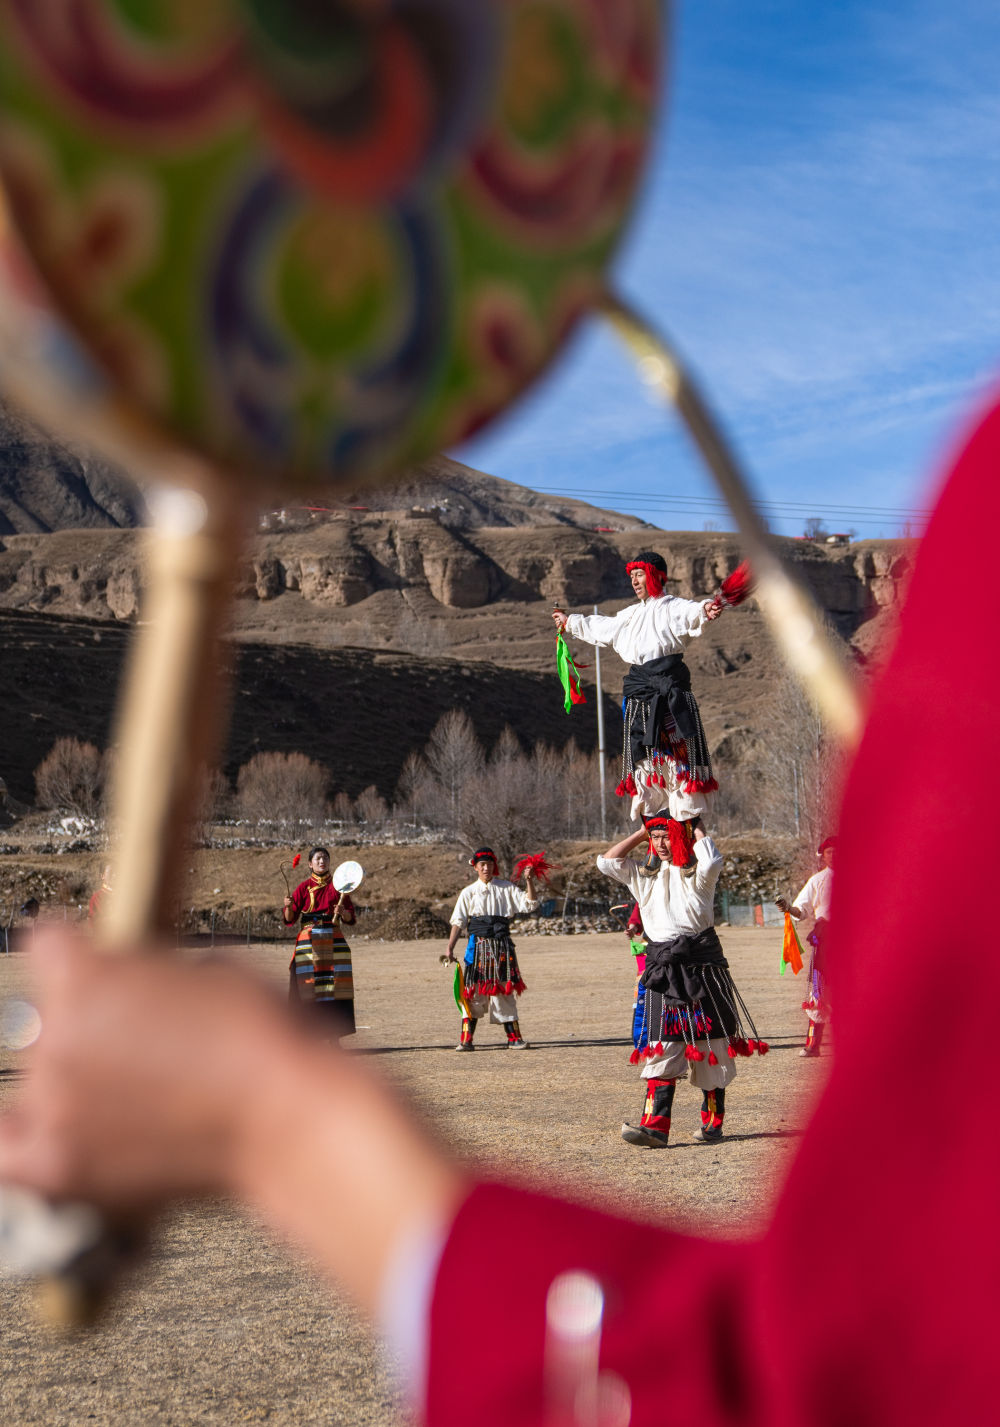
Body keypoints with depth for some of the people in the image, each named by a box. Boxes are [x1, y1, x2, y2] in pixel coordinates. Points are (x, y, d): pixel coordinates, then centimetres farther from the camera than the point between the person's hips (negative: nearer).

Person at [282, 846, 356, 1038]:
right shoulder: (304, 888, 5)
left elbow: (350, 918, 6)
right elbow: (289, 919, -1)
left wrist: (343, 912, -15)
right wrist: (288, 906, -22)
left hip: (333, 941, 1)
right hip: (309, 941, -1)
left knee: (335, 985, -3)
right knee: (309, 986, -5)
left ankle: (333, 1035, 1)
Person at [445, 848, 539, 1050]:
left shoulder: (506, 888, 9)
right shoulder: (468, 892, 7)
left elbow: (529, 904, 2)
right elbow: (458, 922, 4)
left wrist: (530, 882, -13)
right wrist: (450, 948, -6)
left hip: (502, 945, 1)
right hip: (478, 944, -1)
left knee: (504, 991, 3)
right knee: (473, 991, -3)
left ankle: (514, 1038, 7)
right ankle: (466, 1039, 0)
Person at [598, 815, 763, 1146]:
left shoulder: (696, 872, 4)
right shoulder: (643, 875, 17)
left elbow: (712, 860, -19)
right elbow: (606, 862, 8)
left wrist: (697, 829, -2)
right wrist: (641, 833, 12)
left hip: (701, 962, -3)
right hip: (662, 966, 3)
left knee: (710, 1044, 2)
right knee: (662, 1045, -6)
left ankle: (712, 1121, 14)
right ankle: (655, 1125, -15)